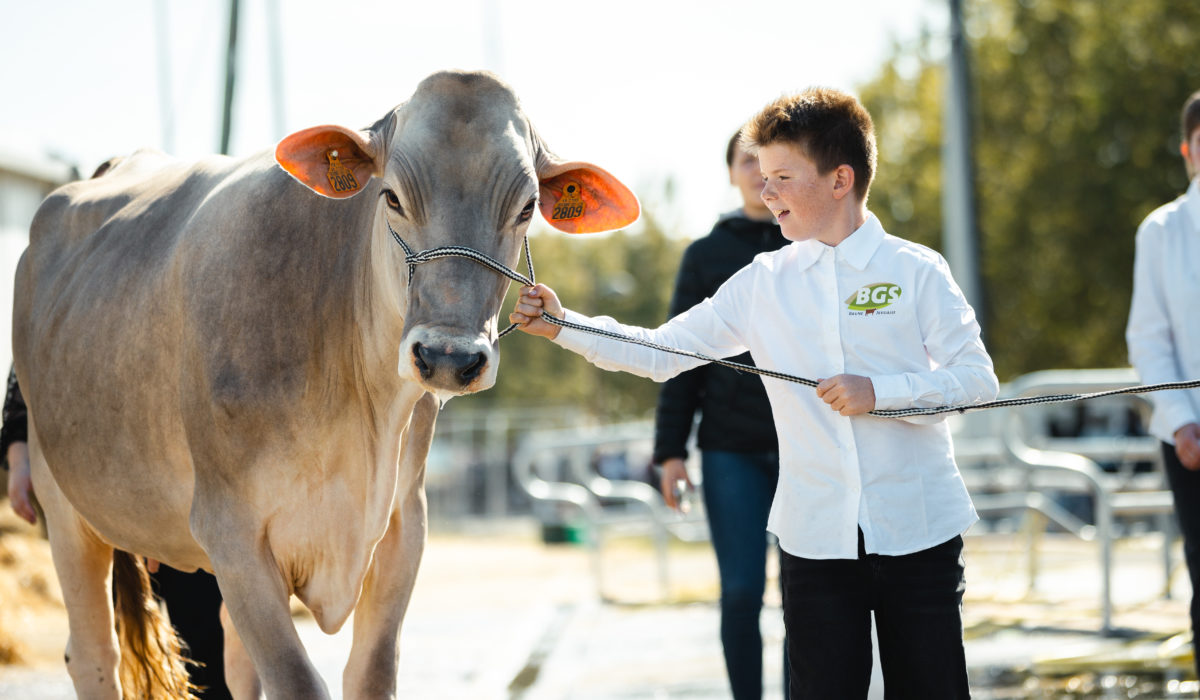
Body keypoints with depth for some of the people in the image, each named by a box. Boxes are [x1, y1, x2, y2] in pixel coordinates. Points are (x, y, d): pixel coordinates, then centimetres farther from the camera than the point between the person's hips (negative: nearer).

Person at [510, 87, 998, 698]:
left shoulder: (916, 271, -2)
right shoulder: (762, 284, 7)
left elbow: (978, 379, -5)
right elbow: (660, 353, 9)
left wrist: (880, 392, -17)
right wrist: (562, 326, -1)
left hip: (918, 534, -2)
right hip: (815, 540, 2)